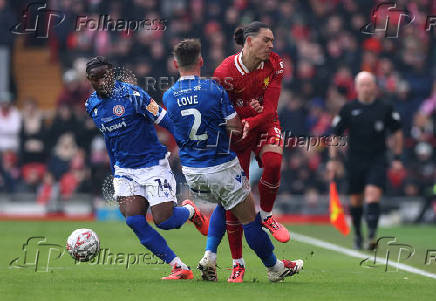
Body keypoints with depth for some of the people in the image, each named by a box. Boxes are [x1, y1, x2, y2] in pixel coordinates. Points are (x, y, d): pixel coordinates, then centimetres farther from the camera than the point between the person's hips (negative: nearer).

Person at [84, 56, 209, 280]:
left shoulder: (131, 94, -15)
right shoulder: (92, 105, 6)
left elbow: (165, 121, -12)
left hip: (153, 165, -5)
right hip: (125, 170, 5)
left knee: (164, 221, -12)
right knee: (134, 221, -13)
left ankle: (190, 211, 25)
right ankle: (179, 268, -6)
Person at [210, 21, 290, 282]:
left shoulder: (274, 64, -11)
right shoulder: (225, 72, -20)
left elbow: (269, 109, -16)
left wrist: (248, 123, -33)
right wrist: (248, 108, -26)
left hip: (266, 124, 2)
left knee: (273, 163, -32)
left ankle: (266, 216, -2)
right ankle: (238, 264, 6)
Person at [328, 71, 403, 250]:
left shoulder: (385, 108, 1)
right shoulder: (348, 109, 1)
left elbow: (397, 133, 12)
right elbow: (335, 135, 8)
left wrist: (397, 158, 8)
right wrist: (333, 159, 2)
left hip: (377, 161, -2)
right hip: (355, 161, 2)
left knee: (372, 197, -19)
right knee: (355, 202, 8)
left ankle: (372, 235, -24)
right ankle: (357, 235, 28)